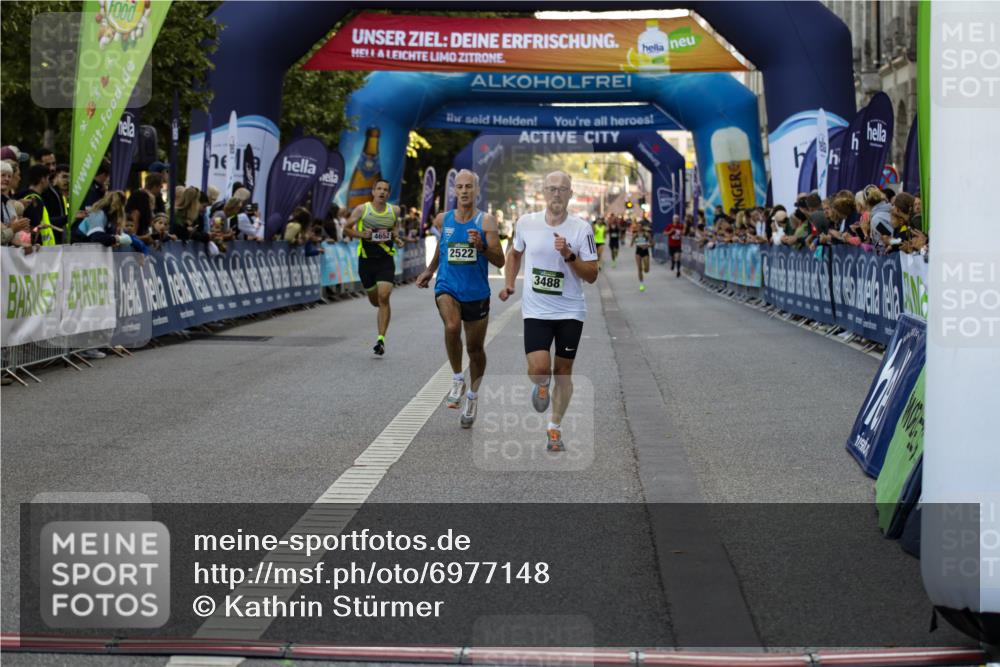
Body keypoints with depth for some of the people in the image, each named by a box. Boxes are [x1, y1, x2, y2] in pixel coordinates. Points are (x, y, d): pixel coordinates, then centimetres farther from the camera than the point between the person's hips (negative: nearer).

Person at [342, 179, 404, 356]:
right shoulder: (362, 209, -3)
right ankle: (384, 312, 50)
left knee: (384, 297, -15)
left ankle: (381, 339, -14)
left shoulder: (394, 210, 3)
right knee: (374, 300, 12)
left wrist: (396, 237, 3)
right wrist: (360, 234, -14)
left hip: (386, 259, 0)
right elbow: (346, 229, 5)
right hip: (366, 259, 1)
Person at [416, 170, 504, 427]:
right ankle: (457, 379, -10)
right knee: (452, 327, -30)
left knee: (475, 348, 11)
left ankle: (472, 396, 34)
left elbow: (500, 261, -10)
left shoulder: (486, 222, -6)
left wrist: (481, 246, -26)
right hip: (447, 288, 0)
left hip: (477, 294, 0)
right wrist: (429, 270, 26)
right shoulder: (442, 220, 3)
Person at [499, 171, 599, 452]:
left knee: (563, 371, 7)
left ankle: (555, 428, 25)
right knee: (539, 368, -16)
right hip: (536, 310, 0)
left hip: (570, 312, 0)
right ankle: (541, 386, 22)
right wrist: (509, 283, 11)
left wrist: (569, 256, -22)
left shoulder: (581, 229, -7)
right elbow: (515, 253, 19)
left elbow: (591, 275, -7)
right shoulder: (526, 223, -2)